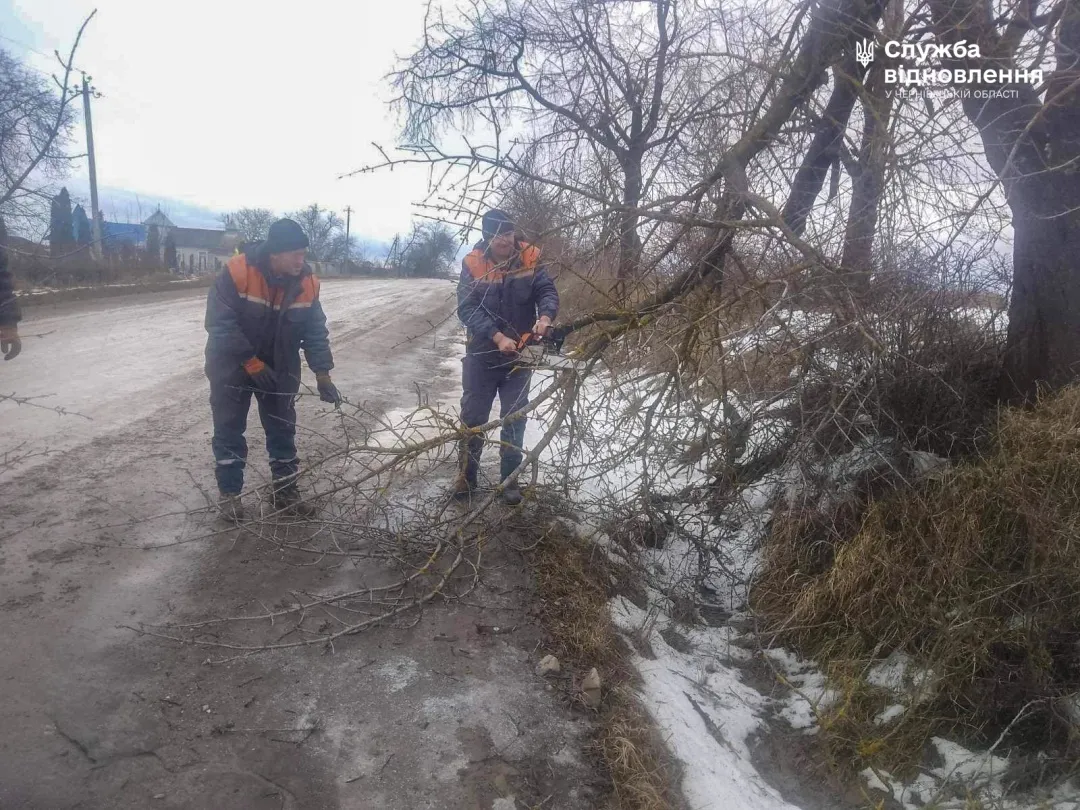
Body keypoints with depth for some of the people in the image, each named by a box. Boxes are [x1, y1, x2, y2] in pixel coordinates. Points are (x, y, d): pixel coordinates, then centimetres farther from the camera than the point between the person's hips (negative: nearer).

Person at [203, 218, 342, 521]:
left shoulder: (307, 283, -13)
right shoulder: (237, 271, -26)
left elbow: (315, 331, -6)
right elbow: (219, 323, -24)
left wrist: (322, 374, -12)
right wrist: (250, 362, -24)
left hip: (279, 370, 4)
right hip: (232, 367, -3)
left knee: (283, 430, 9)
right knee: (229, 430, 5)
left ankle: (285, 490, 22)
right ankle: (229, 493, 19)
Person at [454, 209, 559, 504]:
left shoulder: (529, 258, -7)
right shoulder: (473, 264, -12)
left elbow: (547, 291, -11)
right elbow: (467, 308, -17)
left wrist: (545, 316, -33)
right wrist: (497, 337, -28)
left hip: (519, 353, 1)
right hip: (481, 353, -1)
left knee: (514, 419, 8)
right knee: (473, 416, 9)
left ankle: (509, 480, 20)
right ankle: (466, 476, 25)